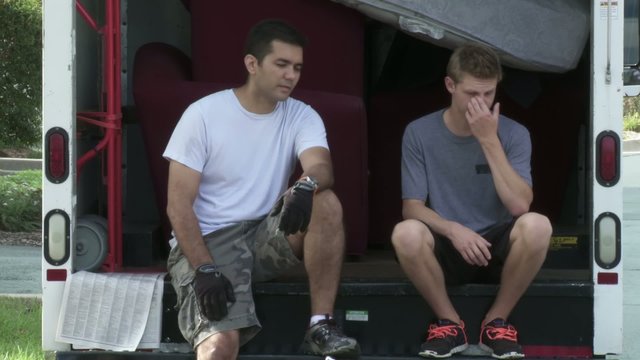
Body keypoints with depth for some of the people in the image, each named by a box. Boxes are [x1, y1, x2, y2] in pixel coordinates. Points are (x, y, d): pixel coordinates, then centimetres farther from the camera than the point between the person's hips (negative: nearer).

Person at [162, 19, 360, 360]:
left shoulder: (302, 117, 3)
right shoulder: (203, 114, -6)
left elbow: (322, 167, -19)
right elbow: (179, 204, -9)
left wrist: (306, 186, -44)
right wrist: (205, 269, -21)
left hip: (267, 236, 4)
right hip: (207, 242, -4)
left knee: (325, 203, -26)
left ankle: (321, 325, -20)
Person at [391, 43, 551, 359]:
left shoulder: (513, 134, -3)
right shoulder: (420, 133, -3)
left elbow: (519, 205, -16)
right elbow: (412, 207, -7)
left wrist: (490, 141, -21)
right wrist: (453, 229, -27)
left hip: (496, 249, 1)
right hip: (446, 250, 0)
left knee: (536, 225, -32)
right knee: (406, 233, -34)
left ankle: (497, 321, -9)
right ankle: (449, 323, -8)